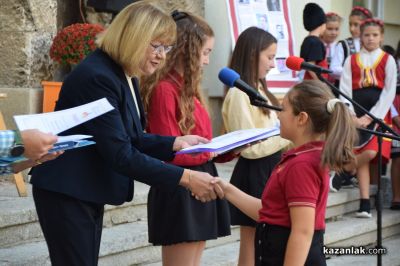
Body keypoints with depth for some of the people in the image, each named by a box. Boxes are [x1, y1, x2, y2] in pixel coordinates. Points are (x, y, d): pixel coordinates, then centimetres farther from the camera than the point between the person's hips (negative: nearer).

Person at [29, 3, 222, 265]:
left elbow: (128, 139, 10)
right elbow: (120, 154, -28)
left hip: (89, 191, 10)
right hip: (66, 192, -10)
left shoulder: (125, 76, 7)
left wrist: (176, 143, -3)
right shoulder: (97, 76, -24)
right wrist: (186, 178, -28)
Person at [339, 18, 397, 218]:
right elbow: (344, 91, 4)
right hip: (356, 116, 1)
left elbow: (389, 92, -2)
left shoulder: (388, 60, 5)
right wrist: (352, 117, -10)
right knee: (363, 157, -5)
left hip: (378, 115, -1)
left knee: (370, 153, -20)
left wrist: (371, 117, -11)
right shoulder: (351, 60, 10)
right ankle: (365, 204, -5)